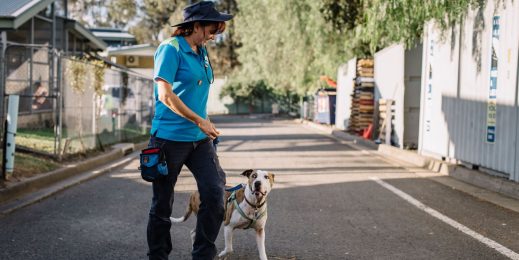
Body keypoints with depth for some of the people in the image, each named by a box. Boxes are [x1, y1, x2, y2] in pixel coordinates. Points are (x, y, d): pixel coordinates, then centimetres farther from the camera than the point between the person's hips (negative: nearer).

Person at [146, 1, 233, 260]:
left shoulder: (201, 52, 12)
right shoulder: (171, 49, -11)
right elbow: (165, 95, -19)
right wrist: (200, 121, -18)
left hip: (199, 139, 7)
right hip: (170, 137, -7)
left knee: (215, 193, -7)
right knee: (162, 202, 6)